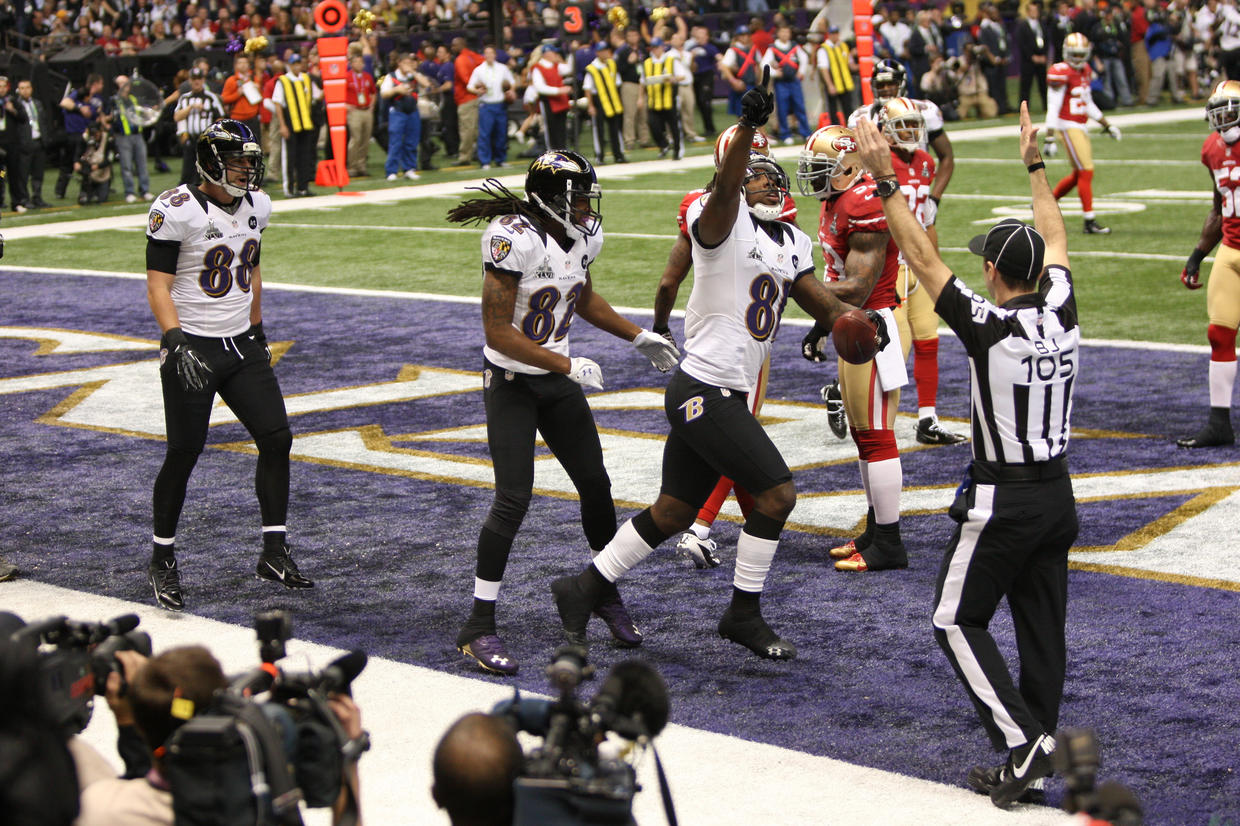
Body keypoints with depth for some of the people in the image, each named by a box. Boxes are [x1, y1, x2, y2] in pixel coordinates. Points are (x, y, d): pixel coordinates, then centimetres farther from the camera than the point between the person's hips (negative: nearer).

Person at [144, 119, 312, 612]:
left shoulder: (256, 206, 7)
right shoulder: (177, 211, -15)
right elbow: (158, 284, -15)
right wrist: (175, 341, -26)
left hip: (241, 346, 6)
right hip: (193, 347, -6)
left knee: (277, 439, -1)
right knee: (184, 453, -2)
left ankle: (274, 554, 8)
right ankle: (162, 561, 14)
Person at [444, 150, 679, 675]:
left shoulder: (584, 236, -1)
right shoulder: (514, 240, -25)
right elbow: (498, 331, -25)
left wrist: (638, 337, 16)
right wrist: (568, 366, -24)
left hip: (558, 381, 7)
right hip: (511, 383, -7)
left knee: (595, 484, 9)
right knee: (513, 499, -13)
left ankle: (607, 594, 31)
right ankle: (478, 628, -5)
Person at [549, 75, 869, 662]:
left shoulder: (792, 244, 16)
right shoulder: (723, 218, -10)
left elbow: (821, 303, 23)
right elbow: (726, 184, -32)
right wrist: (749, 125, -48)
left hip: (726, 396, 9)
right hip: (705, 389, -9)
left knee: (673, 513, 14)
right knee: (777, 493, -8)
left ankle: (583, 590, 25)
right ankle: (744, 614, 6)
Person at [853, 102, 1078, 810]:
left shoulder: (988, 327, -20)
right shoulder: (1061, 312, -3)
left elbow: (923, 257, -16)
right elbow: (1055, 242, 15)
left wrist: (886, 180, -11)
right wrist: (1035, 165, 26)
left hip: (1004, 500, -6)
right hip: (1058, 493, 7)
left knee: (959, 621, 4)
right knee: (1042, 625, 13)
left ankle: (1021, 740, -7)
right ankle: (1039, 747, 19)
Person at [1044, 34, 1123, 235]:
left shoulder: (1085, 71, 12)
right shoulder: (1061, 73, -14)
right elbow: (1053, 108, -16)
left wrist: (1107, 125, 22)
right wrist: (1050, 138, -20)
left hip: (1080, 127, 9)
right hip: (1068, 126, -9)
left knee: (1079, 174, 14)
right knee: (1086, 171, -10)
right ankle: (1090, 222, -7)